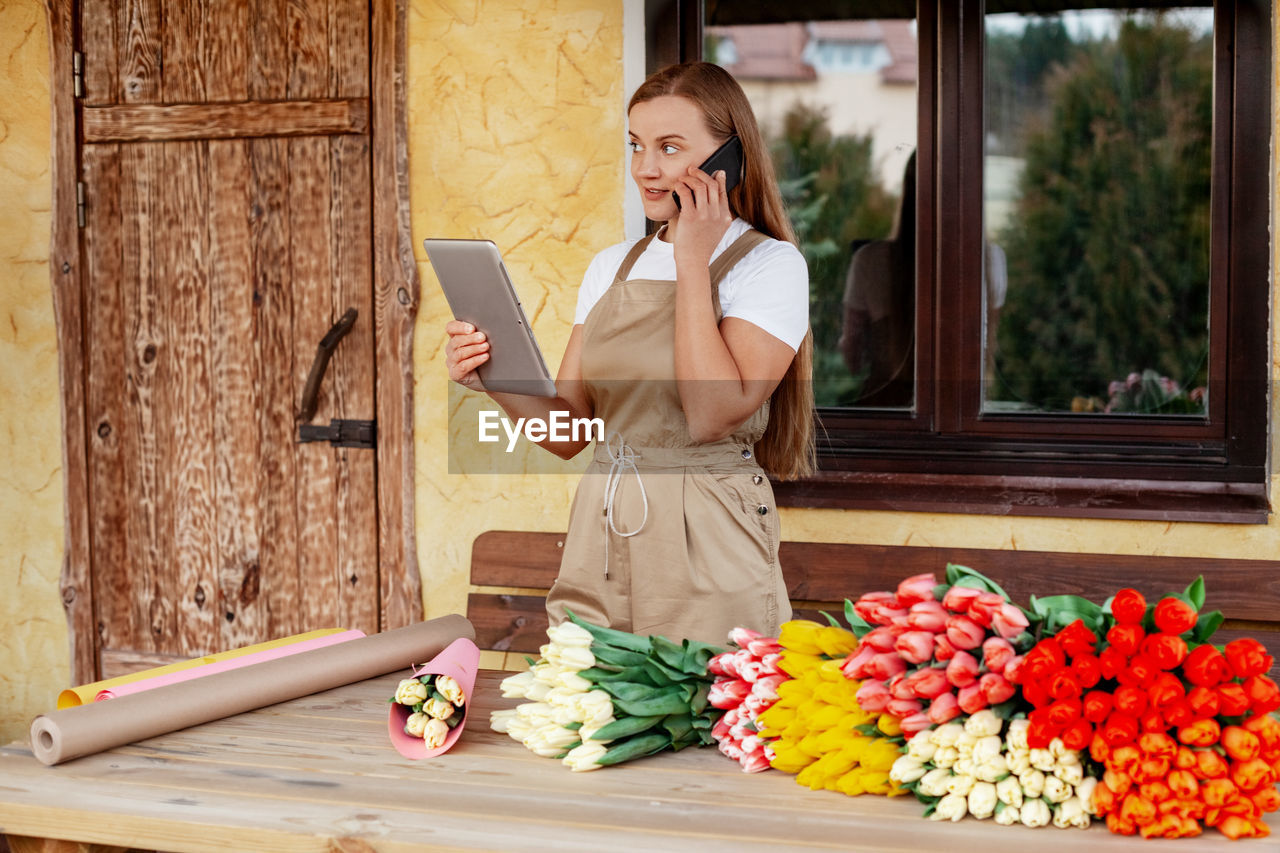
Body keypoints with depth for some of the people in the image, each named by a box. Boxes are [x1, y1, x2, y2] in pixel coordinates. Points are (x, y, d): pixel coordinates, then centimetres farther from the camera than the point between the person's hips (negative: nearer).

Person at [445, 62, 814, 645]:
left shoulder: (770, 264, -5)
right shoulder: (612, 268, 12)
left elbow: (713, 415, -18)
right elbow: (569, 431, 10)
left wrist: (693, 263, -13)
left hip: (706, 556, -5)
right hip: (599, 547, 5)